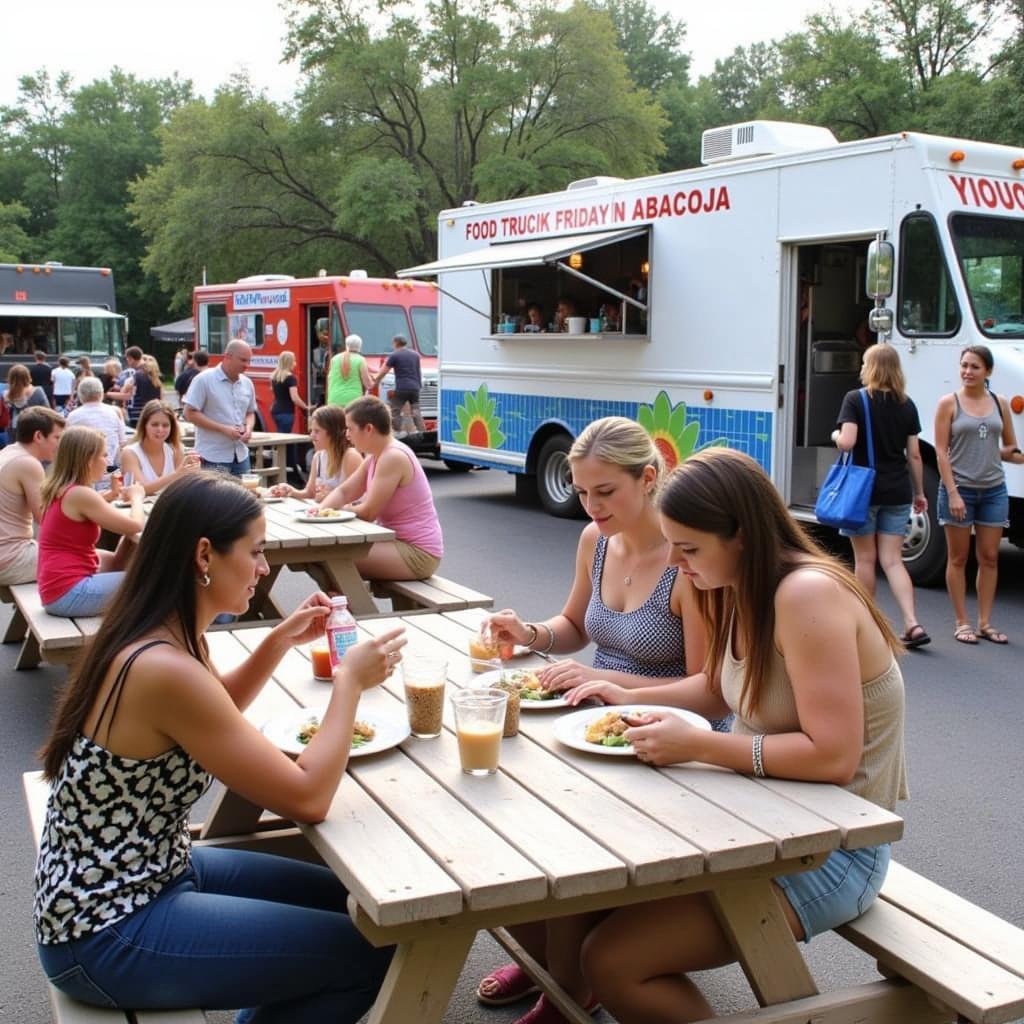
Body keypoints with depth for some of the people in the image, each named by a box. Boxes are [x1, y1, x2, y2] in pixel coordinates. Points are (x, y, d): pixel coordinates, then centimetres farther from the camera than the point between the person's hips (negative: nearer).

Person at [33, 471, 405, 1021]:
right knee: (373, 951, -9)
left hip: (123, 885, 9)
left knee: (348, 900, 15)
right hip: (106, 934, -9)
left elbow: (215, 712, 22)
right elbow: (307, 799, -26)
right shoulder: (164, 668, -29)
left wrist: (280, 640, 7)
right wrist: (350, 680, -14)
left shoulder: (148, 635, 0)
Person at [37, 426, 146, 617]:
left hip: (57, 590, 10)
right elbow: (136, 526, -14)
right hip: (68, 594, -10)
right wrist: (136, 497, 5)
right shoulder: (80, 494, -17)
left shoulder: (60, 491, 12)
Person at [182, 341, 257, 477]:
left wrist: (249, 428, -3)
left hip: (240, 456, 6)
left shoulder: (247, 383, 10)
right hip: (213, 458, -6)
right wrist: (223, 428, -17)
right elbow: (190, 413, -11)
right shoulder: (204, 380, -8)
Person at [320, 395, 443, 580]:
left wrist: (338, 511, -2)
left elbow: (368, 513, -20)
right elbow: (343, 492, 12)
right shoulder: (375, 457, 10)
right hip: (401, 544, 10)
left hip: (417, 553, -10)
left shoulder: (393, 457, -20)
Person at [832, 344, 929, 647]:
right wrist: (919, 492, 15)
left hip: (864, 489, -4)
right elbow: (914, 455, 7)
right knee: (893, 560, 7)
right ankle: (913, 624, -6)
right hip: (897, 492, 4)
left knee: (865, 558, 8)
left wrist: (835, 436, 3)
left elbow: (847, 442, -19)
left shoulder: (855, 400, -8)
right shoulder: (907, 405, 5)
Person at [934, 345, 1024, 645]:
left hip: (993, 489, 4)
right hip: (959, 487, -4)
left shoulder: (1000, 404, 8)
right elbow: (941, 451, -7)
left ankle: (985, 623, 15)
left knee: (989, 558, 7)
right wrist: (952, 493, -15)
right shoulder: (949, 403, -3)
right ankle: (962, 623, 12)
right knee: (958, 558, 4)